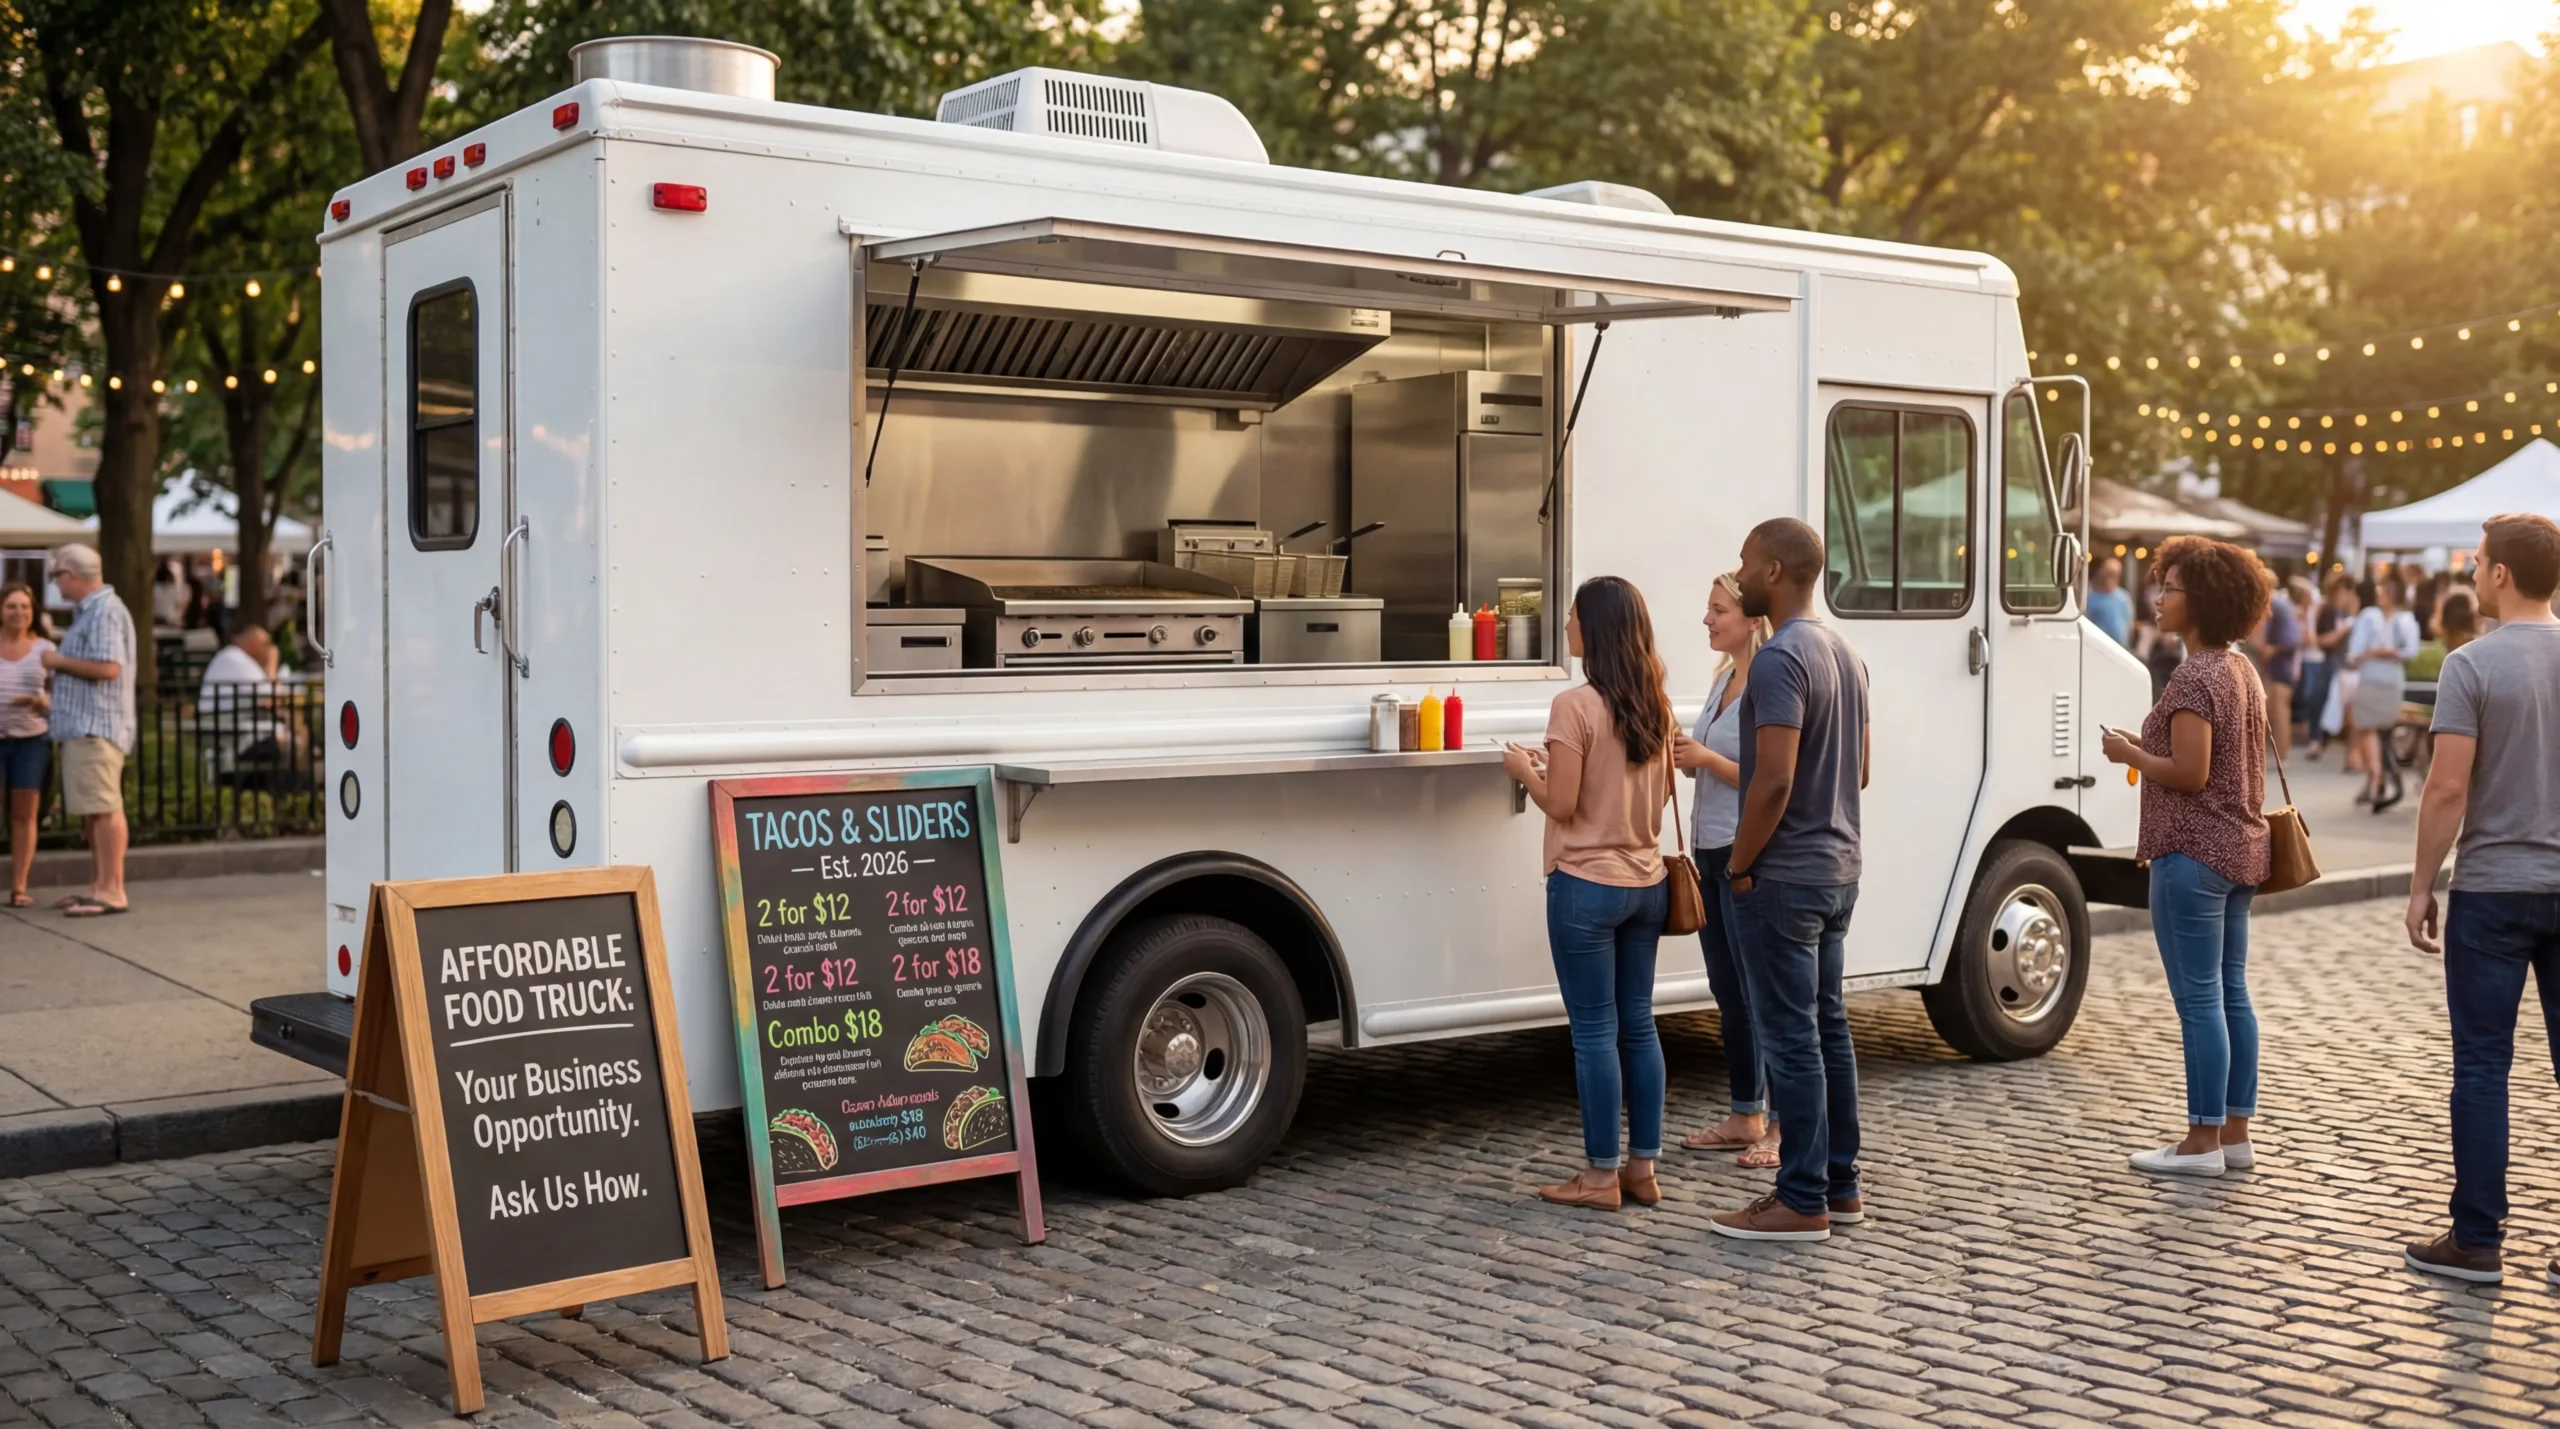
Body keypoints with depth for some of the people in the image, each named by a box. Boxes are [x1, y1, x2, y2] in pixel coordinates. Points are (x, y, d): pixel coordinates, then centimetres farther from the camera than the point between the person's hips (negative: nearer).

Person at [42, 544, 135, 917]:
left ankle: (111, 891, -13)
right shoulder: (89, 611, 21)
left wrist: (59, 661, -11)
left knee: (103, 809, -12)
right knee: (90, 812, 12)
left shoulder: (104, 611, -12)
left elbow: (107, 667, -22)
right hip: (83, 727, 11)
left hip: (95, 727, -11)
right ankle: (97, 887, 17)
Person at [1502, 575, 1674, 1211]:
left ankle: (1601, 1176, 7)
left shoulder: (1575, 706, -16)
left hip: (1586, 886, -7)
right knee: (1638, 1024, 13)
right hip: (1646, 884, 7)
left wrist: (1524, 770, 3)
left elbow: (1561, 804, -16)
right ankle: (1643, 1168, 19)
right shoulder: (1655, 706, 6)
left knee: (1595, 1031, 0)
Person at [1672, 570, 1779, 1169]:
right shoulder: (1724, 680, 13)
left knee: (1762, 993, -3)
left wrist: (1707, 759, -19)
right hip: (1712, 851, 9)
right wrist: (1684, 757, 2)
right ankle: (1744, 1117, 24)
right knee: (1728, 991, 15)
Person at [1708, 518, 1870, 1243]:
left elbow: (1773, 782, -26)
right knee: (1827, 1027, 15)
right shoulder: (1845, 654, 12)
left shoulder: (1779, 659, -20)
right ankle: (1839, 1185, 22)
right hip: (1836, 870, 10)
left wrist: (1739, 865, -14)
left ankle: (1803, 1202, 2)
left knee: (1790, 1036, -3)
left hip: (1782, 877, -10)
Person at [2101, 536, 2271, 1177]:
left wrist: (2129, 754, -7)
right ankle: (2235, 1134, 19)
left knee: (2199, 998, -4)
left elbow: (2190, 774, -22)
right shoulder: (2243, 672, 13)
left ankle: (2203, 1142, 2)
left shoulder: (2195, 678, -17)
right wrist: (2148, 749, 20)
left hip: (2194, 854, -10)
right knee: (2232, 992, 13)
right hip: (2239, 851, 10)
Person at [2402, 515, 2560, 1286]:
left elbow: (2448, 789, -15)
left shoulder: (2473, 665, -12)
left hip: (2493, 889, -4)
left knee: (2483, 1066, 3)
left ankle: (2477, 1241, 8)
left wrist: (2421, 885, -5)